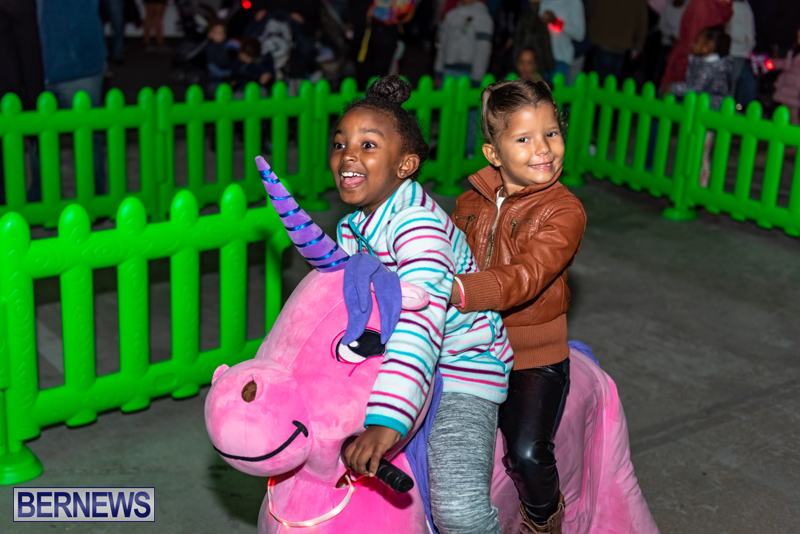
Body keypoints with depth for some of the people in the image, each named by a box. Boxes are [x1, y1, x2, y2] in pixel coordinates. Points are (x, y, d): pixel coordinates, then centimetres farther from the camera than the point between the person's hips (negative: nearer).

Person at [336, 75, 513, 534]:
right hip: (384, 356, 9)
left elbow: (421, 323, -40)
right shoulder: (350, 230, 2)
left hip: (463, 367, -9)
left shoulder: (418, 224, -27)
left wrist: (386, 421, -49)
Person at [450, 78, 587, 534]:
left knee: (528, 452, -17)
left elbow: (527, 278, -30)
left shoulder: (564, 211, -14)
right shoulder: (471, 204, 4)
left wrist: (458, 291, -47)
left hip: (534, 358, -4)